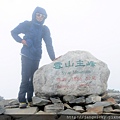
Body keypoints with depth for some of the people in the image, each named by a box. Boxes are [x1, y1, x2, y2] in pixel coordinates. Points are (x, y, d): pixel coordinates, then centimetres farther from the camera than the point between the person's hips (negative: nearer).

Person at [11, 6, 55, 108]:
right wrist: (21, 40, -10)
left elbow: (49, 44, -1)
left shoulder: (45, 29, 6)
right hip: (26, 56, -4)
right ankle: (22, 101, -7)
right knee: (25, 78, -10)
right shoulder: (27, 24, -1)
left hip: (36, 57, 4)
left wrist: (53, 58, -10)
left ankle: (30, 100, 15)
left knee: (33, 78, 7)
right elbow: (13, 32, 8)